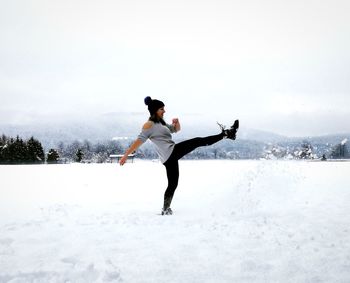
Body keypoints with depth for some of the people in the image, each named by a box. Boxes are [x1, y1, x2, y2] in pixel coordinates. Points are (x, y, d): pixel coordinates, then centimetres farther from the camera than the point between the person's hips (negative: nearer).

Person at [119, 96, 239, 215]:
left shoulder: (161, 123, 22)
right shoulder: (149, 125, -5)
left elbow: (176, 129, 29)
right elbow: (139, 141, -12)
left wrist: (176, 122, 6)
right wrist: (126, 155, -16)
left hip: (169, 158, 10)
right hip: (171, 152, -10)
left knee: (173, 184, 12)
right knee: (199, 141, -11)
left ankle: (166, 209, 15)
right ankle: (226, 134, -7)